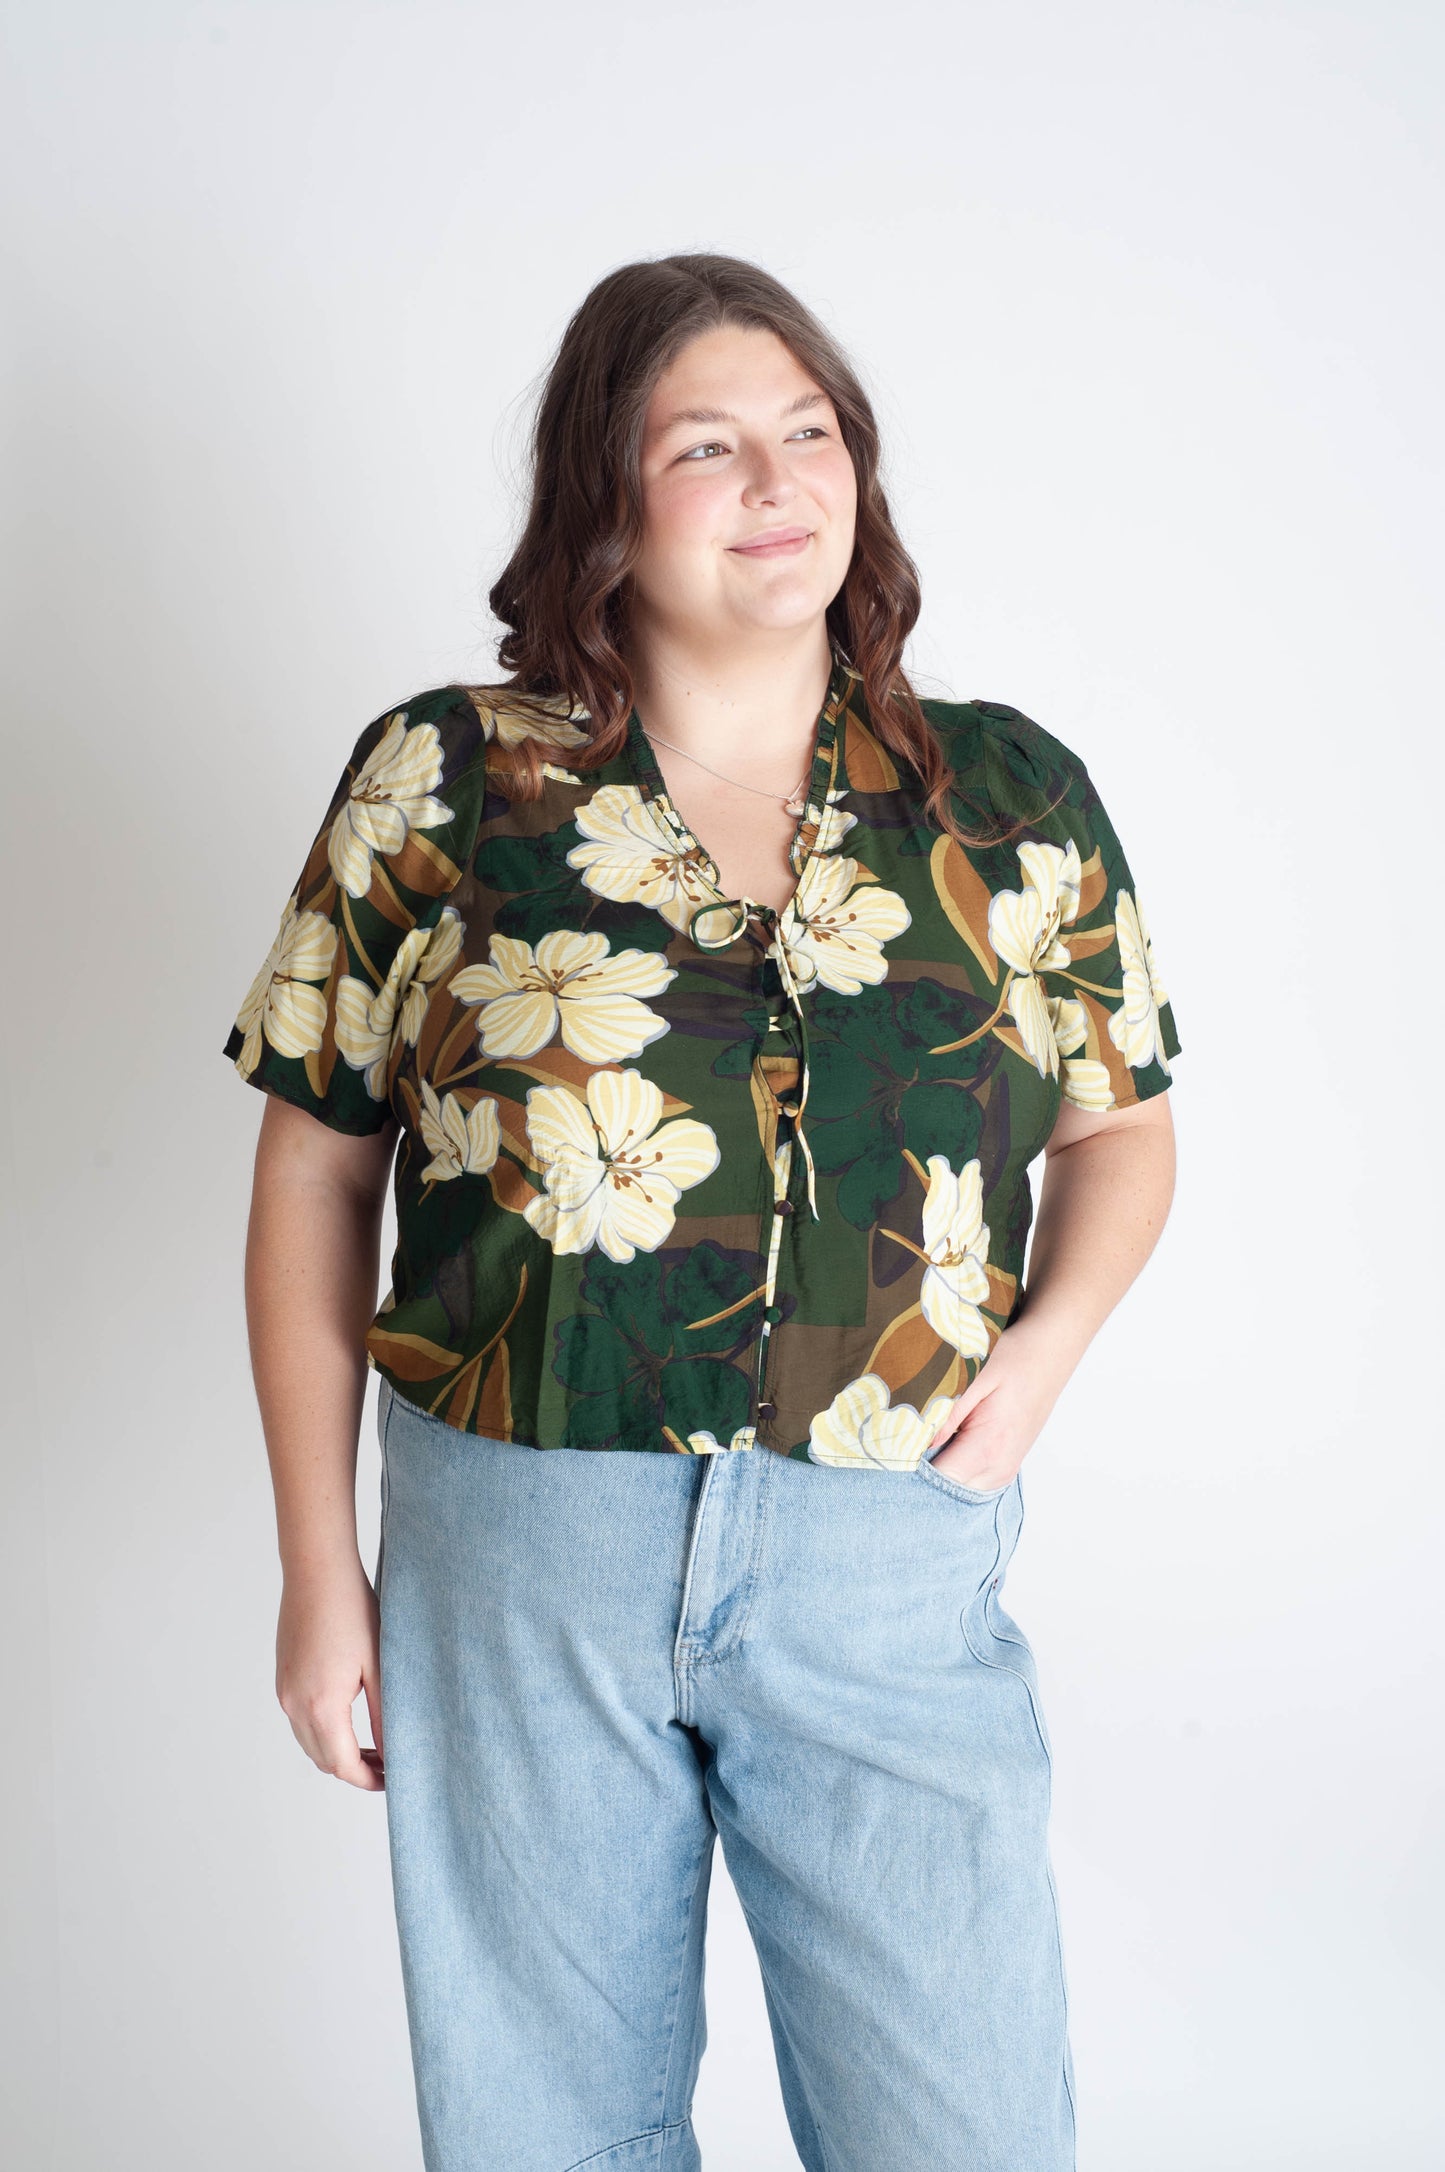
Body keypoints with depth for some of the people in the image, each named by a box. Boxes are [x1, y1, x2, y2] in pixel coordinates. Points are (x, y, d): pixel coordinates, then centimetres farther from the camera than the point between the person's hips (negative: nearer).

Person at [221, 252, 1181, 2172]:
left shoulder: (1014, 801, 4)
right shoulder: (438, 784, 0)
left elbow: (1120, 1120, 16)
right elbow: (316, 1170, 4)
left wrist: (1047, 1338, -4)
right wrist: (317, 1562, 3)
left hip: (894, 1570, 1)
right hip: (515, 1560, 0)